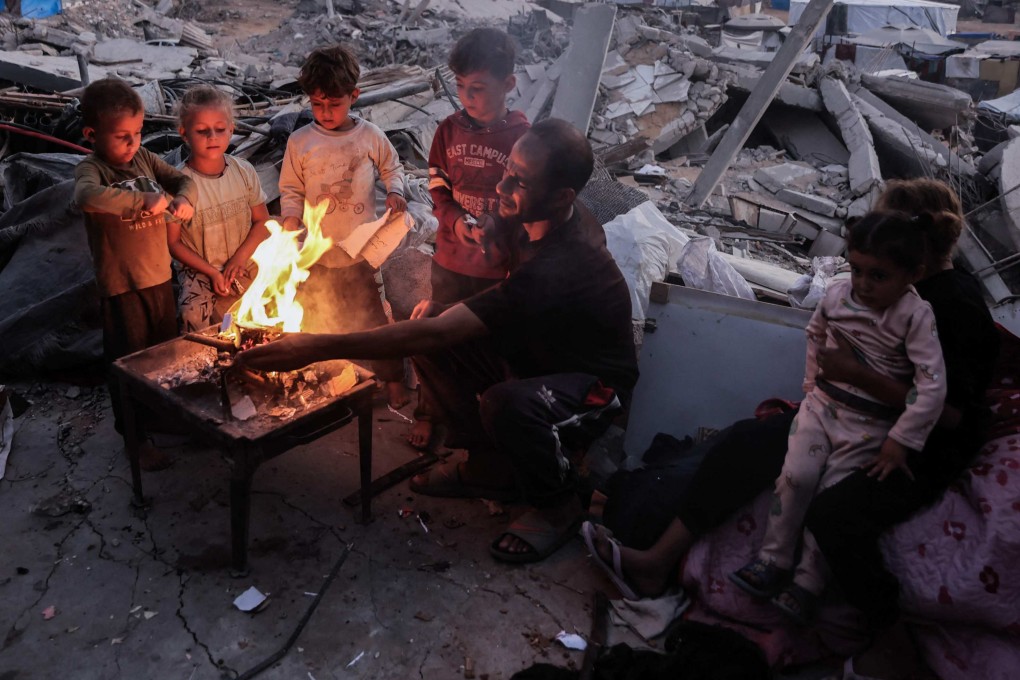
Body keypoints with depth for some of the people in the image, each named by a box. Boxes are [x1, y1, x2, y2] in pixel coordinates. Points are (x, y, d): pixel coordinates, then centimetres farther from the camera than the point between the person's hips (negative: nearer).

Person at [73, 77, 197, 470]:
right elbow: (87, 196, -37)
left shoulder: (144, 158, 4)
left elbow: (183, 180, 9)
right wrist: (146, 199, -35)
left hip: (160, 277, 6)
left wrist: (184, 199, -14)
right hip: (121, 285, -6)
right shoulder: (91, 169, -15)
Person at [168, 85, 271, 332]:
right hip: (200, 272, -3)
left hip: (245, 266, 3)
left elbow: (262, 221, 3)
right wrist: (212, 272, -12)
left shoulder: (244, 171, -3)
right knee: (194, 315, -27)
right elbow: (173, 242, -7)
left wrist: (238, 258, -10)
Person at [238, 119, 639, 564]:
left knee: (508, 403, -40)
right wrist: (442, 301, -7)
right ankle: (492, 465, 10)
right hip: (536, 349, 8)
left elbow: (433, 333, -40)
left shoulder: (558, 266, -37)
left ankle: (558, 505, -7)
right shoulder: (535, 217, -10)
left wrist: (317, 348, -38)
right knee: (432, 347, -6)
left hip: (595, 381, -8)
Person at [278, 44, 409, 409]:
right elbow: (291, 191, 4)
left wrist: (395, 191, -7)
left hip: (363, 251, -1)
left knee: (374, 318, 7)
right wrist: (290, 230, -11)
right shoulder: (300, 142, -2)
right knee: (321, 324, 12)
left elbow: (392, 167, 14)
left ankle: (393, 381, 24)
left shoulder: (370, 136, -1)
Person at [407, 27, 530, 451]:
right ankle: (426, 412, 35)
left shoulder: (523, 137, -13)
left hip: (498, 265, -3)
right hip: (451, 258, 3)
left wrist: (496, 225, -24)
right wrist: (455, 220, -15)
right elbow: (438, 188, 4)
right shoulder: (449, 129, -3)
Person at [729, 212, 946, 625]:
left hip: (870, 424, -3)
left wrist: (901, 441, -19)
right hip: (821, 404, 3)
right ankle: (774, 560, 1)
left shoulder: (915, 316, -18)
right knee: (796, 475, -13)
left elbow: (933, 387, -20)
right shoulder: (837, 295, -4)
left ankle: (808, 583, 4)